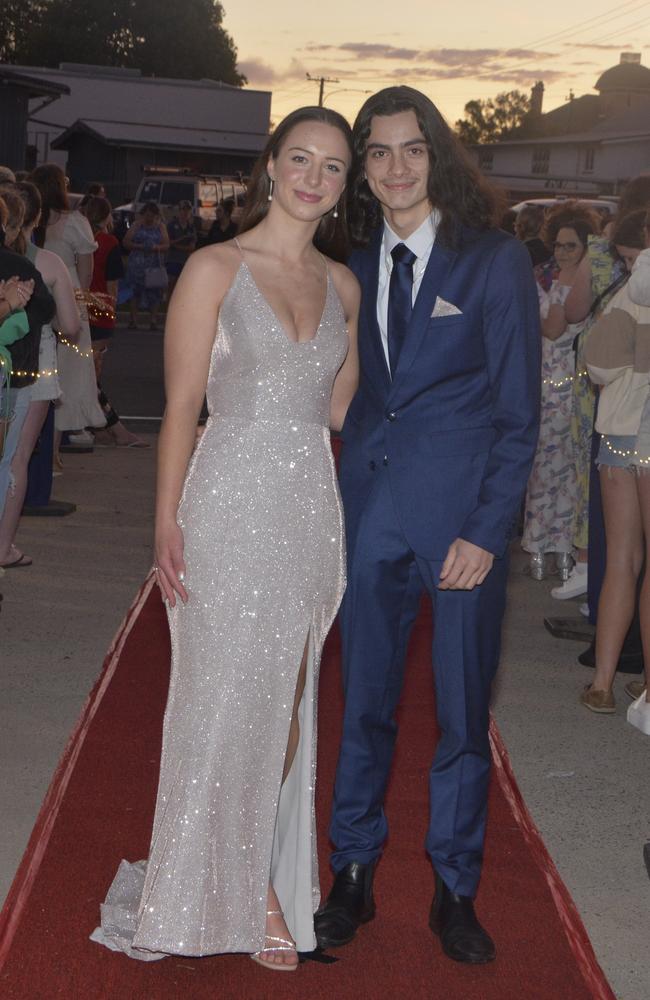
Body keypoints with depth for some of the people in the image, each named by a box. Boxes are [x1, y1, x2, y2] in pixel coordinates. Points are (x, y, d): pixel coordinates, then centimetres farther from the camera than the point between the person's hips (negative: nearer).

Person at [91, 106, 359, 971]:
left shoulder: (342, 284, 11)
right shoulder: (215, 269, -4)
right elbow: (181, 408, -7)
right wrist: (167, 525, -11)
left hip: (314, 509, 4)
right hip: (231, 507, -4)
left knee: (287, 702, 11)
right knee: (223, 702, 4)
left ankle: (267, 881, 27)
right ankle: (221, 891, 21)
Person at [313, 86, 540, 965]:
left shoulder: (497, 262, -4)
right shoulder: (356, 266, 9)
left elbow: (519, 413, -5)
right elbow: (355, 393, 10)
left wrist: (487, 530, -11)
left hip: (464, 514, -3)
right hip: (372, 511, 3)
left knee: (463, 712, 6)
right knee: (363, 702, 10)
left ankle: (455, 892, 23)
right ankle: (353, 876, 27)